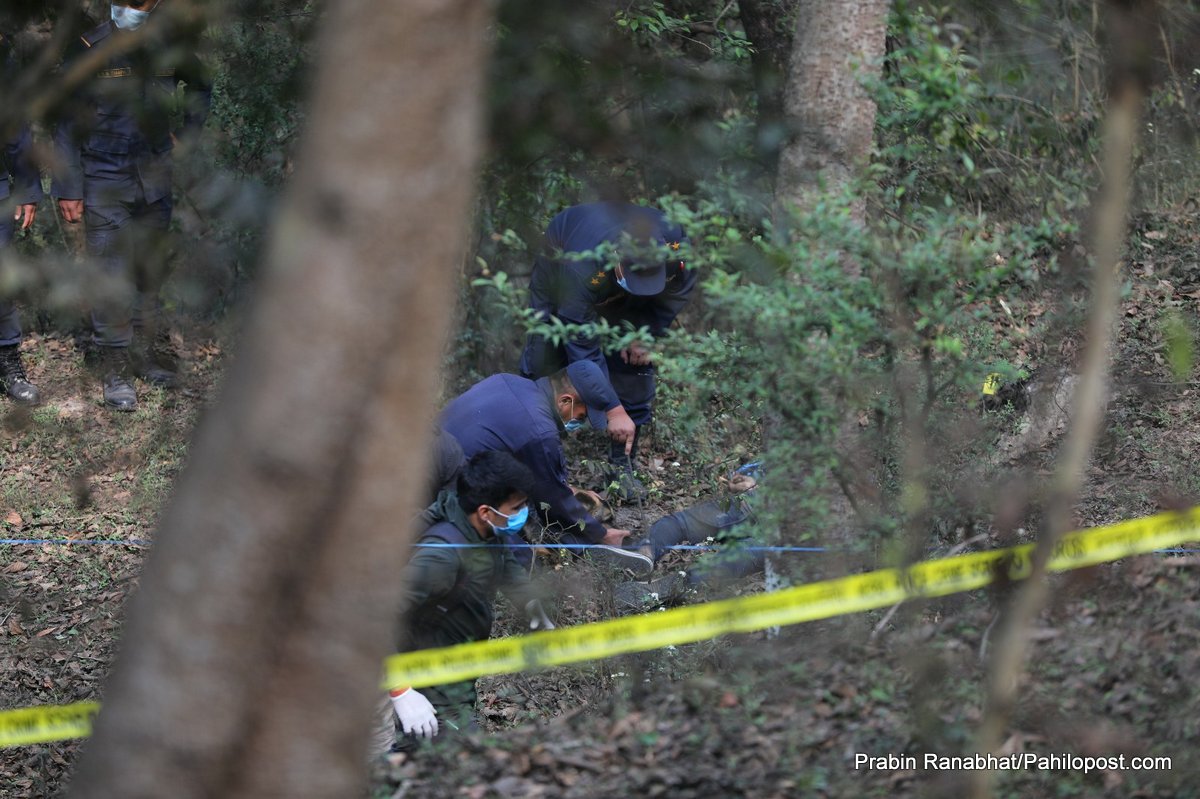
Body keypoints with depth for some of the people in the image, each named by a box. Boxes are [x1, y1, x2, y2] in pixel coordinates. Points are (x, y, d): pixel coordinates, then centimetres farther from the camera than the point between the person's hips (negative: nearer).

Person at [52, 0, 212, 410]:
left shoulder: (167, 49, 2)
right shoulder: (87, 51, -9)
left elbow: (200, 85, 24)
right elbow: (67, 124, -6)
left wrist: (187, 134, 14)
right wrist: (68, 190, -9)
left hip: (154, 180, 4)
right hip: (105, 184, -4)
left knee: (152, 272, 11)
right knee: (111, 277, -7)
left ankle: (151, 354, 22)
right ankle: (115, 369, -1)